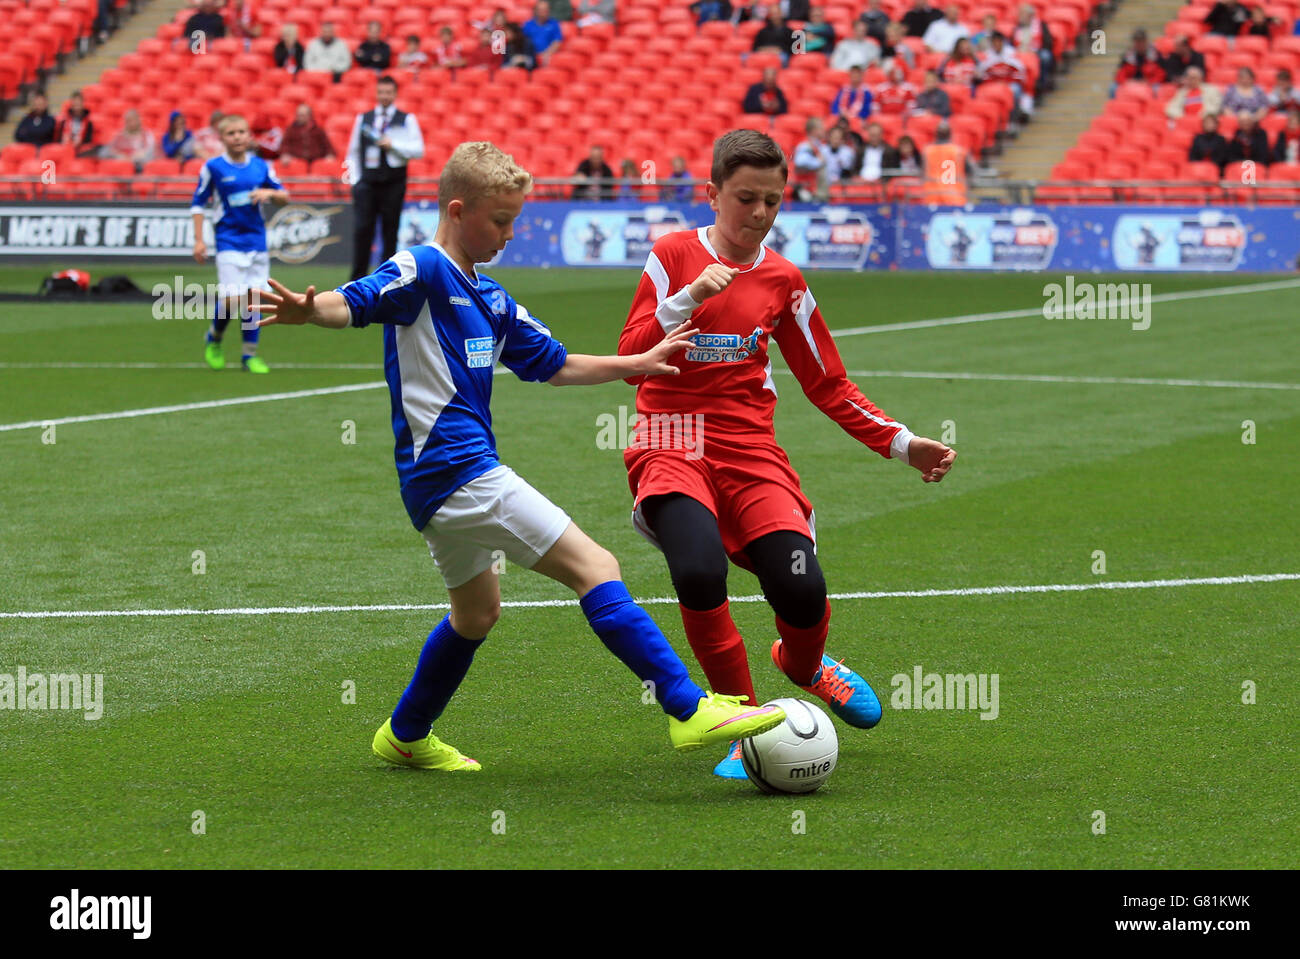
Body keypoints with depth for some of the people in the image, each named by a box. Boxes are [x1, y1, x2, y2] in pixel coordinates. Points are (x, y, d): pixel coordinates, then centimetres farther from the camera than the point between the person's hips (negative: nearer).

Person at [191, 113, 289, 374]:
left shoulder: (261, 166, 5)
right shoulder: (213, 167, -3)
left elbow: (284, 197, 12)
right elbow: (198, 203, 2)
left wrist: (269, 193, -11)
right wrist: (199, 240, -3)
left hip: (256, 240, 3)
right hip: (229, 242, -3)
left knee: (252, 298, 2)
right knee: (232, 299, -13)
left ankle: (250, 354, 12)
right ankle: (214, 339, 15)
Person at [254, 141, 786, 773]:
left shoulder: (490, 297, 18)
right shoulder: (422, 271, -10)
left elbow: (553, 365, 26)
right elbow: (355, 301, -27)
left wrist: (636, 364, 22)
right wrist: (308, 310, -48)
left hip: (442, 481, 11)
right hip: (458, 473, -11)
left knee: (477, 611, 26)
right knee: (596, 569, -12)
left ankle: (405, 738, 39)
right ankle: (689, 710, -14)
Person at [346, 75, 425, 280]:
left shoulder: (407, 120, 5)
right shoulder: (363, 119, 12)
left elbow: (418, 150, -2)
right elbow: (353, 152, 16)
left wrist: (393, 145, -13)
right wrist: (354, 180, 7)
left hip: (393, 184, -1)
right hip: (366, 183, 1)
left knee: (390, 232, 2)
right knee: (362, 229, -7)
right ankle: (358, 277, -4)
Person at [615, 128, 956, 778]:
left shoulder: (783, 281, 10)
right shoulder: (673, 255, 2)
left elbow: (828, 386, 17)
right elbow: (631, 360, -4)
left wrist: (903, 444, 8)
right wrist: (690, 298, -18)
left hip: (750, 454, 2)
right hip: (672, 447, -2)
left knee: (802, 592, -19)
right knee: (699, 573, -31)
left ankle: (802, 665, 21)